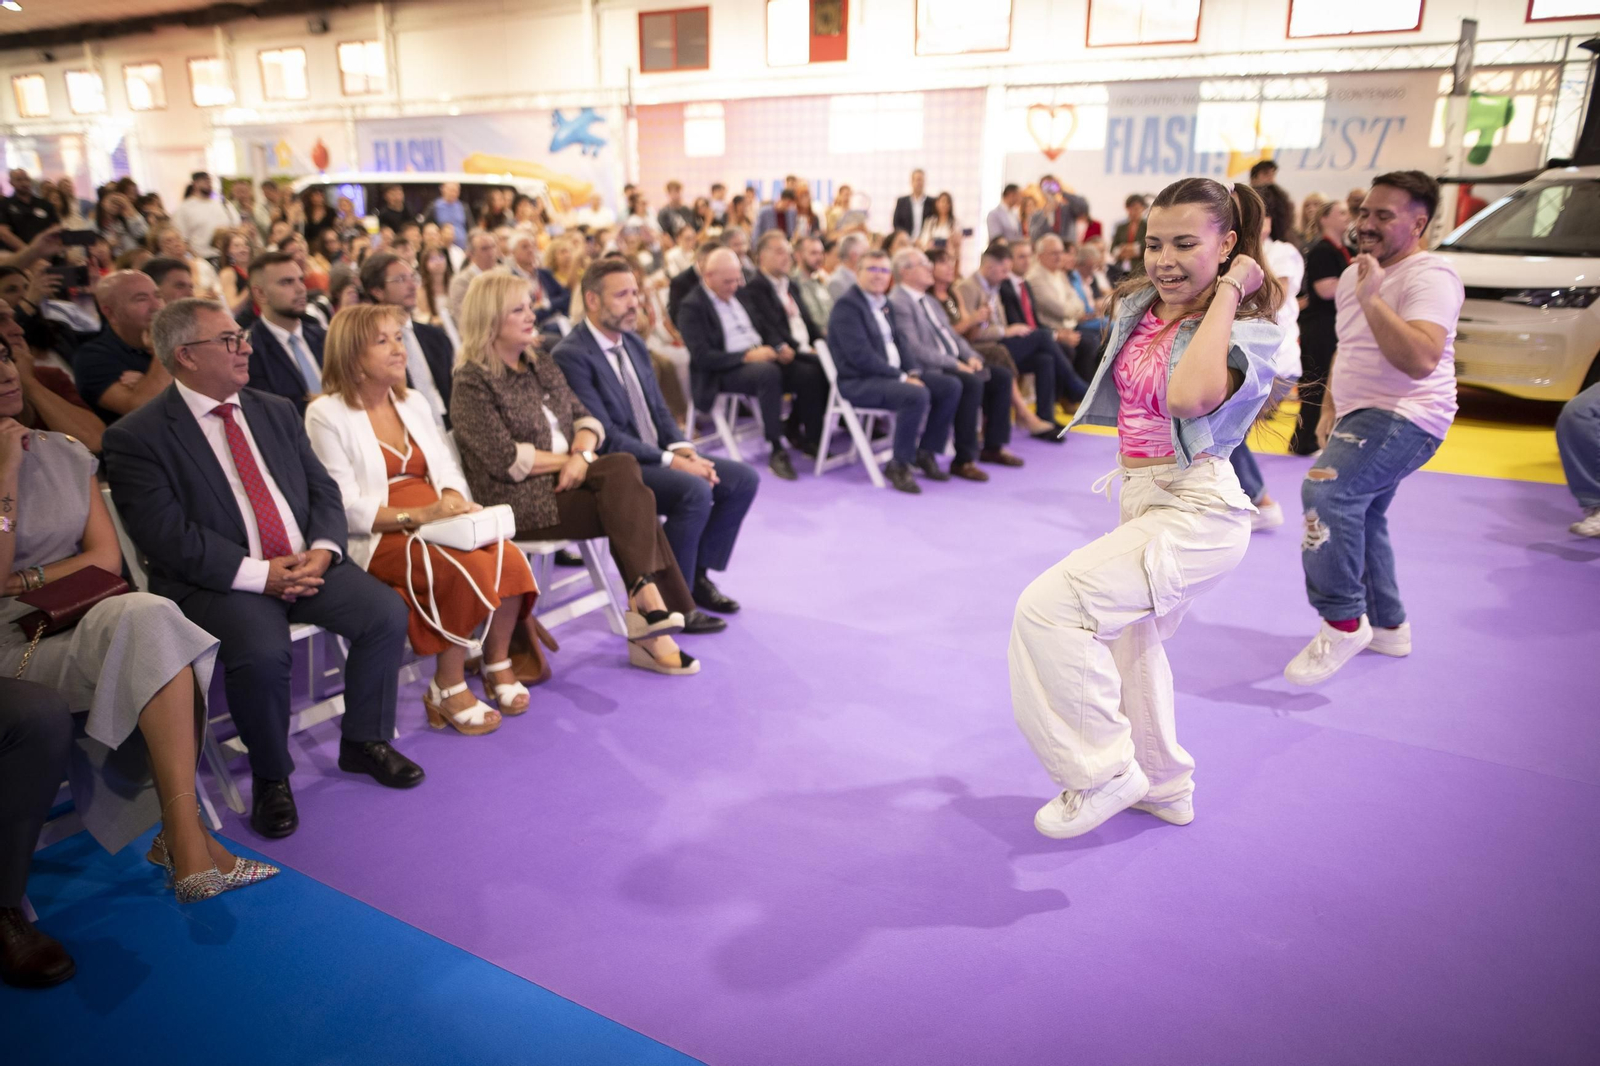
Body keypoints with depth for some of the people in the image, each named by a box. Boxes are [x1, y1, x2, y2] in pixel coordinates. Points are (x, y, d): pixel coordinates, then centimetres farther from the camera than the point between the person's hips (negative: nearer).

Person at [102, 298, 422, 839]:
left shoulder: (276, 411, 14)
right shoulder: (135, 437, -4)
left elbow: (323, 489, 11)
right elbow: (167, 535, -13)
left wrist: (322, 551, -9)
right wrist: (259, 574, -20)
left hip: (308, 562, 5)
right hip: (219, 581, -5)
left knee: (387, 613, -15)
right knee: (261, 655, -32)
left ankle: (364, 740, 7)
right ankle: (271, 776, -2)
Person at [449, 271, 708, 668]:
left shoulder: (543, 366, 18)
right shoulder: (472, 383, -5)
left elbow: (585, 418, 12)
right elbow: (503, 459, -16)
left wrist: (582, 452, -11)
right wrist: (569, 460, -11)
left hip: (568, 483, 6)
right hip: (520, 501, -6)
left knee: (623, 468, -27)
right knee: (633, 503, -26)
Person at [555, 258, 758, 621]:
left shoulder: (634, 343, 13)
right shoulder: (571, 356, -15)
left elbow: (659, 411, 14)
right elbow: (604, 437, -21)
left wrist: (684, 450, -6)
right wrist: (671, 460, -22)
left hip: (655, 456, 9)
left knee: (744, 479, 0)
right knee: (695, 491, -31)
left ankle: (697, 575, 10)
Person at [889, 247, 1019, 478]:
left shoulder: (929, 301, 21)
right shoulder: (898, 303, -11)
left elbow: (952, 335, 22)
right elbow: (914, 348, -21)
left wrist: (972, 357, 3)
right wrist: (955, 364, -20)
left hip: (952, 363, 10)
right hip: (926, 370, -10)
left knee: (1002, 376, 1)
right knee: (972, 383, -31)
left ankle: (993, 446, 9)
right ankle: (963, 460, -23)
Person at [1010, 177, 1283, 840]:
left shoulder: (1248, 330, -15)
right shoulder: (1138, 308, 6)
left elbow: (1191, 394, -36)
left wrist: (1227, 292, -27)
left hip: (1196, 510, -9)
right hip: (1143, 504, 9)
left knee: (1048, 604, -22)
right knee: (1129, 641, 24)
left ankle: (1103, 772, -5)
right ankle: (1164, 786, 46)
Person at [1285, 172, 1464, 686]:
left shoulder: (1429, 277, -16)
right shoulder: (1355, 274, 12)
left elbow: (1421, 360, -33)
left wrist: (1371, 299, -31)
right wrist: (1330, 410, 18)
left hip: (1405, 417, -10)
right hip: (1361, 416, 10)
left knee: (1327, 491, -31)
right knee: (1361, 517, 19)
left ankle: (1343, 621, -20)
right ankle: (1388, 626, 37)